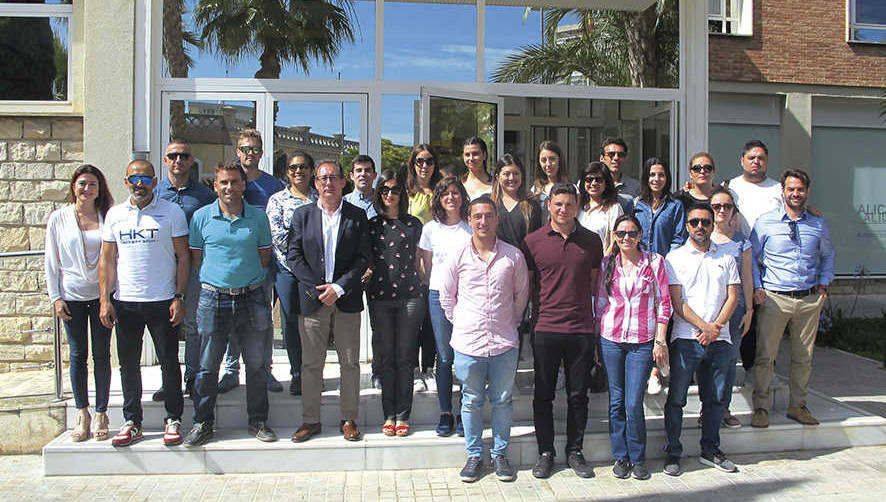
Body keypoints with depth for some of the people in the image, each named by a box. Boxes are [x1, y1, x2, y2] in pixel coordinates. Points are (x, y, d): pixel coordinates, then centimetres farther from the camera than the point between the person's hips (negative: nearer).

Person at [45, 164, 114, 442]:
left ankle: (101, 413, 16)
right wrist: (55, 297, -1)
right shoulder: (58, 218, 2)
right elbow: (51, 260, 4)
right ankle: (82, 412, 21)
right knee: (78, 355, 7)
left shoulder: (108, 217, 2)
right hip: (72, 295, 0)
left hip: (101, 294, 0)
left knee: (102, 355, 4)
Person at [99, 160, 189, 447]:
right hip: (124, 303, 3)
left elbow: (183, 257, -2)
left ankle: (173, 419, 16)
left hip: (162, 302, -3)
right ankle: (132, 422, 23)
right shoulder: (114, 215, 8)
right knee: (128, 364, 11)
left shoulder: (171, 212, -1)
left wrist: (179, 298, -9)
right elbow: (107, 259, 8)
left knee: (169, 363, 3)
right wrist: (105, 300, 0)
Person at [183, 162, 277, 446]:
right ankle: (203, 423, 21)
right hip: (213, 299, 0)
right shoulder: (201, 217, 3)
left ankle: (258, 421, 21)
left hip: (251, 297, 1)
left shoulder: (258, 217, 4)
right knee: (208, 366, 7)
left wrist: (248, 277, 3)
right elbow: (196, 259, 8)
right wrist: (216, 278, 2)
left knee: (256, 364, 7)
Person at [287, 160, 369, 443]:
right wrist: (318, 287, -10)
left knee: (350, 363, 6)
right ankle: (311, 420, 19)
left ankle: (349, 419, 18)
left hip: (347, 300, 0)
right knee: (311, 364, 6)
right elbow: (293, 256, 1)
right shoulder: (303, 214, 6)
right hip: (312, 300, 0)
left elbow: (363, 258, -1)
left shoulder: (357, 215, 4)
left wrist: (339, 287, -12)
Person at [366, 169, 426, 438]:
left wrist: (423, 289, 7)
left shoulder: (413, 224, 10)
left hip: (410, 295, -1)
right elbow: (367, 262, 14)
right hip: (380, 296, 1)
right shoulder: (371, 225, 10)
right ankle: (389, 415, 15)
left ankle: (402, 415, 11)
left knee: (404, 358, 2)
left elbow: (418, 261, 13)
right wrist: (367, 275, -4)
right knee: (385, 359, 5)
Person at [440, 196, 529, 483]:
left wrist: (510, 323, 12)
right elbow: (447, 298, 10)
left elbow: (521, 295, 12)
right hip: (468, 342, 0)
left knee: (502, 401, 10)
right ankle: (474, 455, 25)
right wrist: (462, 325, 9)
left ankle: (499, 454, 26)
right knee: (472, 401, 10)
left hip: (504, 342, 0)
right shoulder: (458, 258, 0)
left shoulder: (513, 256, 0)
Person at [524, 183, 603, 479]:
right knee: (543, 394, 7)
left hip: (581, 329, 1)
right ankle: (545, 453, 22)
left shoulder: (592, 240, 5)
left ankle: (575, 452, 25)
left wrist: (597, 318, 8)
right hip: (546, 329, -1)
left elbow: (595, 282, 13)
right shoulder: (534, 240, 0)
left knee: (578, 395, 10)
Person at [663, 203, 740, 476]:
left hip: (719, 340, 3)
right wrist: (703, 326, -13)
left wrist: (716, 326, -8)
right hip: (686, 338, -3)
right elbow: (676, 301, -5)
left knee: (715, 397, 11)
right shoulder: (675, 257, 2)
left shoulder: (726, 258, 12)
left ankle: (710, 450, 25)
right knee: (677, 398, 0)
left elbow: (733, 296, 6)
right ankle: (672, 453, 11)